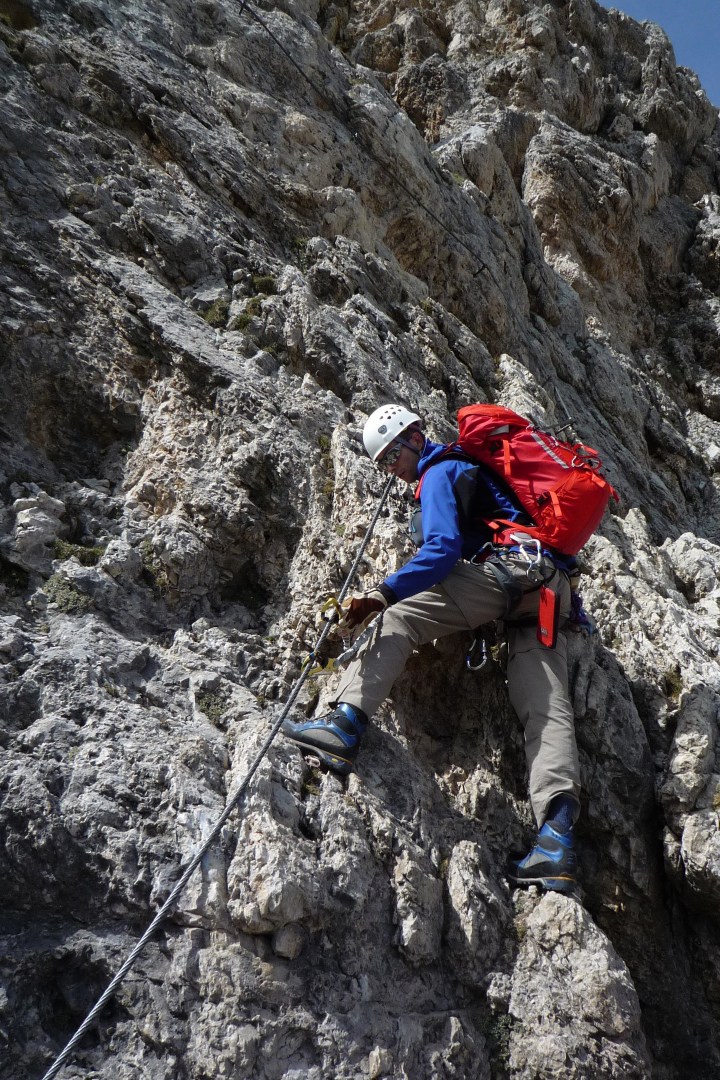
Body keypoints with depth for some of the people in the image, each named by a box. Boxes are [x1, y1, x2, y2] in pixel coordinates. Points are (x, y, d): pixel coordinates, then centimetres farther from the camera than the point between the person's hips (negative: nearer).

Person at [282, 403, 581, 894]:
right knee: (546, 707, -5)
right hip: (551, 590, 9)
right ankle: (557, 836, -16)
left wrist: (384, 593, -23)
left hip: (505, 568, -9)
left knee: (399, 615, -10)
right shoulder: (470, 464, 31)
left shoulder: (439, 473, 3)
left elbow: (443, 550, -13)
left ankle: (348, 721, -23)